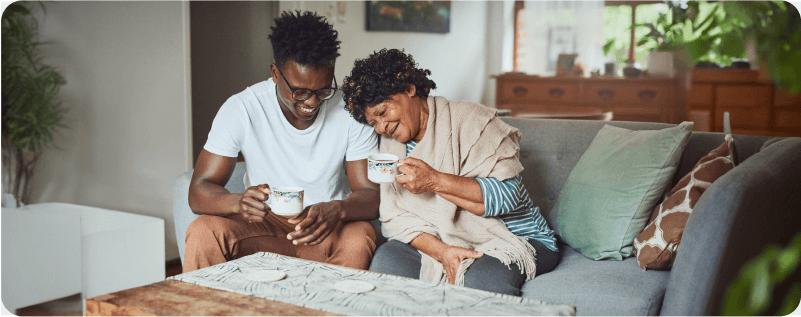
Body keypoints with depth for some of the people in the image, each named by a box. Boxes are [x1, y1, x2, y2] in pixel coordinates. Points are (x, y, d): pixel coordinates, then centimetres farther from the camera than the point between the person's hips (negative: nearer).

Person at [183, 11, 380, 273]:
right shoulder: (241, 110, -12)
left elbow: (370, 194, -12)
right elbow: (199, 192, -14)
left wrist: (337, 211, -36)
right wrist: (240, 202, -38)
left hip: (327, 230, 0)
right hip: (263, 223, 0)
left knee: (359, 236, -33)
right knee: (203, 231, -29)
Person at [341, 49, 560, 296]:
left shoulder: (470, 120, -12)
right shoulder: (390, 144, 7)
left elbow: (508, 194, -21)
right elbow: (396, 217, -1)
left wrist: (435, 180, -28)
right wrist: (442, 251, -19)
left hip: (517, 238, -5)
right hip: (439, 241, 5)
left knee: (480, 280, -36)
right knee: (386, 258, -21)